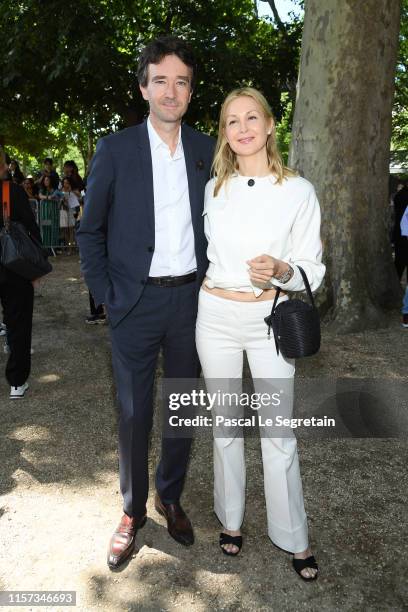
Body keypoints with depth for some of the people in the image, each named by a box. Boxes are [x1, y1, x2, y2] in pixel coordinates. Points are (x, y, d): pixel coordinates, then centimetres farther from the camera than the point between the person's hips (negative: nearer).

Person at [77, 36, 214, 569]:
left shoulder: (207, 150, 5)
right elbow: (89, 231, 2)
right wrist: (107, 296, -3)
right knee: (134, 413, 7)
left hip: (190, 300, 3)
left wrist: (207, 281, 3)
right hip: (137, 303, -2)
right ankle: (133, 511, 28)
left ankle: (170, 497, 35)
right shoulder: (115, 150, -3)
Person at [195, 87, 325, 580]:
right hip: (216, 316, 3)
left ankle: (293, 537, 26)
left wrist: (280, 270, -25)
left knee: (278, 432, 4)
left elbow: (312, 269, -5)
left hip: (269, 318, -2)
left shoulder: (299, 191, -6)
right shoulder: (213, 189, 3)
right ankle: (231, 518, 35)